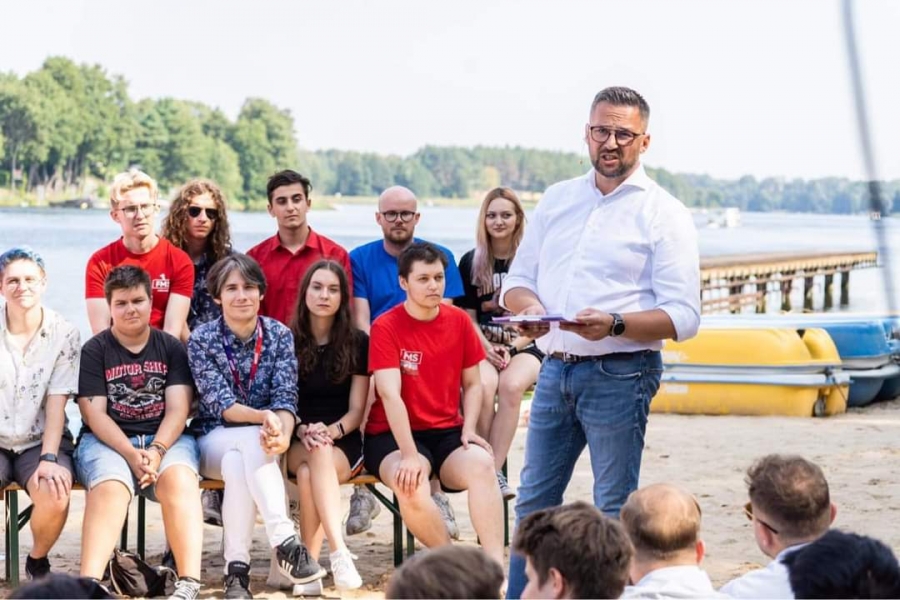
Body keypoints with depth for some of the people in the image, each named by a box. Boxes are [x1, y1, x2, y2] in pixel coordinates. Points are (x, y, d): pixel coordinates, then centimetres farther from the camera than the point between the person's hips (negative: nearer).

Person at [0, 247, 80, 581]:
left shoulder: (63, 335, -4)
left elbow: (57, 402, -9)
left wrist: (48, 459, -19)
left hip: (41, 441, 0)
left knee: (54, 495, -31)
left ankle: (38, 560, 2)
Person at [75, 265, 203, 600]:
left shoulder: (172, 348, 10)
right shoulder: (94, 351, 6)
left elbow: (177, 410, 0)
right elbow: (94, 414, -4)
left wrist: (156, 451, -19)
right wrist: (131, 454, -19)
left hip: (165, 437, 1)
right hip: (107, 440, -1)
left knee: (179, 479, -32)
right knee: (110, 486, -34)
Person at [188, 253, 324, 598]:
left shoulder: (280, 335, -1)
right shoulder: (202, 339, -5)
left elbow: (286, 398, -10)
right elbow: (220, 405, -15)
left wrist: (283, 434, -33)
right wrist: (264, 417, -34)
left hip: (259, 444, 1)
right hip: (216, 441, -1)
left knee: (238, 464, -35)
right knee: (253, 441, -36)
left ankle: (237, 569, -38)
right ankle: (285, 541, -44)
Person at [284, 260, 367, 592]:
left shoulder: (357, 343, 4)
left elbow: (356, 410, 2)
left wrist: (331, 431, -18)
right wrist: (302, 431, -18)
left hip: (344, 442, 0)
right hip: (296, 443, 0)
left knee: (308, 473, -35)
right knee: (319, 453, -38)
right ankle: (339, 551, -48)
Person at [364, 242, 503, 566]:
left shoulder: (459, 321, 6)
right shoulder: (386, 327, -8)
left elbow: (473, 384, 12)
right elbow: (390, 395, -17)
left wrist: (468, 430, -7)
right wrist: (409, 454, -26)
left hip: (447, 431, 3)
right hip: (394, 435, -3)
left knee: (481, 464, -30)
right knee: (411, 484, -35)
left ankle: (495, 565, -34)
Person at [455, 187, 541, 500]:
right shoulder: (471, 262, 11)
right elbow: (468, 316, 10)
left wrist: (511, 348, -11)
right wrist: (487, 348, -9)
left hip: (525, 346, -1)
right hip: (482, 346, 1)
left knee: (511, 385, -34)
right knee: (483, 386, -33)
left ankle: (494, 470, -31)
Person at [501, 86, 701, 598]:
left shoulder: (664, 214, -4)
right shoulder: (557, 200, 13)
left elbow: (683, 317, -10)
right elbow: (517, 280, 15)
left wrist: (615, 324, -25)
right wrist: (528, 306, -9)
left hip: (620, 375, -5)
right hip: (555, 368, 5)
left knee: (615, 510, 0)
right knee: (534, 501, 11)